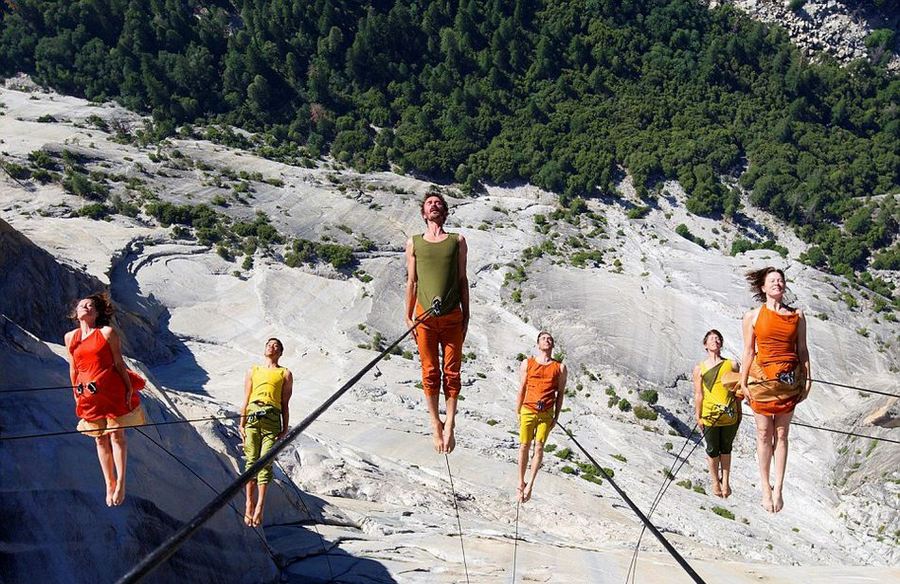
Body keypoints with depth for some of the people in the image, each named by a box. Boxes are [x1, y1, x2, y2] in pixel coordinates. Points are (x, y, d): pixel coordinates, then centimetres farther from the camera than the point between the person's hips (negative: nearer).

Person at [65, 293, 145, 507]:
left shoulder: (107, 332, -3)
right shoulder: (70, 337, 9)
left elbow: (119, 363, -3)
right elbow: (73, 369, 14)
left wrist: (129, 389, -6)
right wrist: (76, 394, 13)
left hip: (113, 390, -4)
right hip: (88, 394, 4)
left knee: (116, 434, 1)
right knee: (100, 439, 10)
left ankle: (120, 484, 8)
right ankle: (109, 485, 19)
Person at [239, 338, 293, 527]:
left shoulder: (285, 374, 19)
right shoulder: (253, 371, 26)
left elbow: (285, 404, 13)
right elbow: (246, 400, 19)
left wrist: (285, 429, 5)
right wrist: (241, 424, 8)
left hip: (272, 417, -2)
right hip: (252, 416, 2)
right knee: (251, 460, -6)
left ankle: (259, 507, -15)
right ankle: (249, 503, -2)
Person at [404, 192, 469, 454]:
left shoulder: (457, 241, 9)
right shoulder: (414, 243, 9)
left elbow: (462, 280, 10)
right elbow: (411, 281, 10)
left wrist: (466, 315, 6)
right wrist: (409, 316, 7)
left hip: (452, 317, 0)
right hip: (425, 317, 0)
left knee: (452, 373, 2)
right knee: (430, 373, 3)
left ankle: (450, 427, 10)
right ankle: (436, 425, 14)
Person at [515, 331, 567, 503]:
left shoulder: (560, 368, 7)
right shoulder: (527, 363, 7)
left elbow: (560, 393, 9)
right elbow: (521, 390, 9)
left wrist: (556, 417, 4)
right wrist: (517, 413, 5)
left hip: (546, 414, 0)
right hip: (528, 411, 0)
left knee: (539, 447, -4)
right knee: (524, 446, 2)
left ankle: (530, 485, 2)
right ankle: (521, 483, 12)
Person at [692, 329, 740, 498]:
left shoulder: (732, 364, 3)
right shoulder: (699, 369, -1)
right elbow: (698, 395, 0)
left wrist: (739, 414, 9)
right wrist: (698, 418, -1)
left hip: (730, 416, 1)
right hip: (710, 416, -1)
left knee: (726, 449, 15)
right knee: (713, 450, 11)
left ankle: (725, 481, 28)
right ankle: (715, 482, 28)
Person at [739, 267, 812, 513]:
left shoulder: (797, 315, 7)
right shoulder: (753, 316, 2)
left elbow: (802, 350, 9)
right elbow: (748, 352, 2)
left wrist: (807, 379, 4)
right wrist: (743, 383, 0)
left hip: (789, 380, 1)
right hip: (761, 377, -1)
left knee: (781, 434, 4)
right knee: (764, 434, 4)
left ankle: (778, 489, 9)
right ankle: (765, 488, 13)